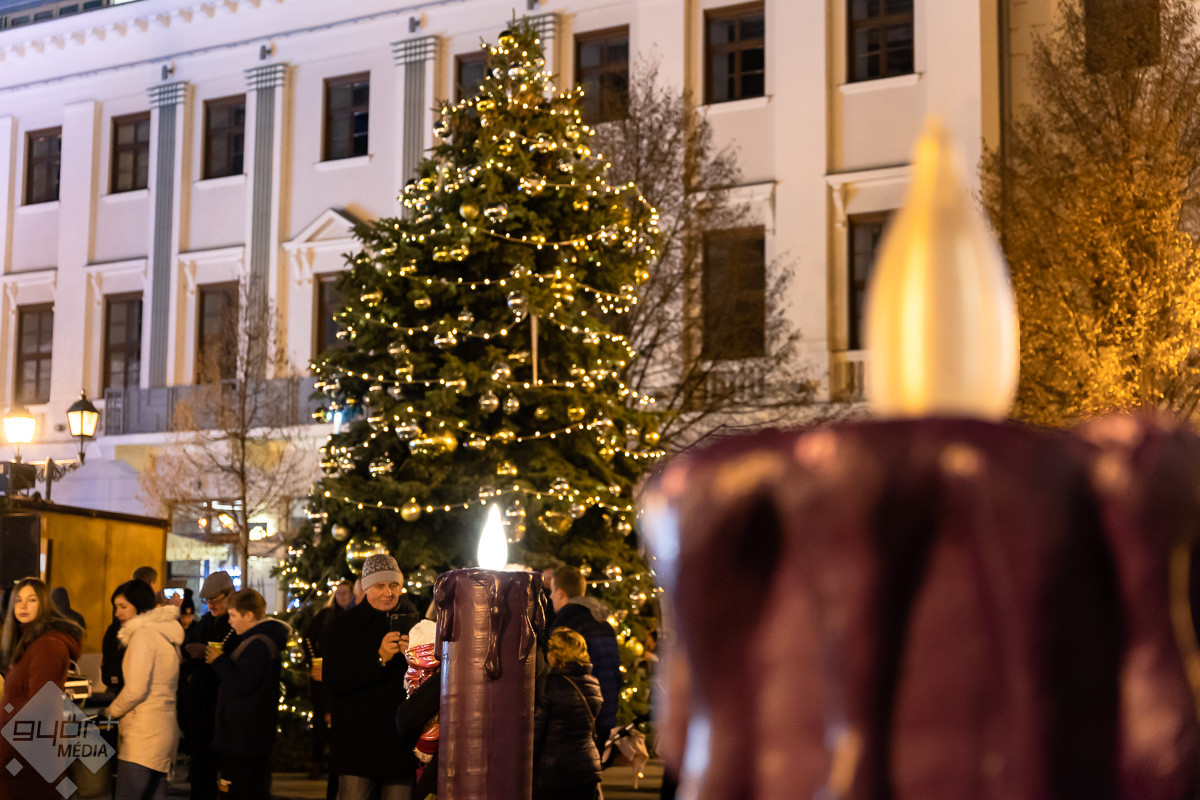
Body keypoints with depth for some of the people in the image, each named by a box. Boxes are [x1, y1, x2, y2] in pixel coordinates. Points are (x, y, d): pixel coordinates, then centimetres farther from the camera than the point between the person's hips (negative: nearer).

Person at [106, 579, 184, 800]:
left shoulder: (143, 634, -11)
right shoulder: (167, 634, 18)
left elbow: (135, 689, -16)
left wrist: (111, 712, 1)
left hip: (144, 731, -10)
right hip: (164, 727, 10)